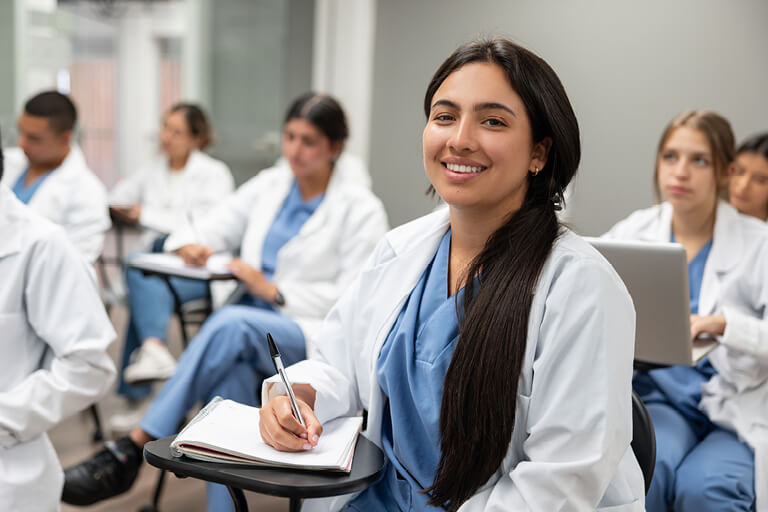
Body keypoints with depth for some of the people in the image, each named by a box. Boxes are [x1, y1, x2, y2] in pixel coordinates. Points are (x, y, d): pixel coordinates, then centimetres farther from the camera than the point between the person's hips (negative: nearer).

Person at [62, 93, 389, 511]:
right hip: (250, 328, 4)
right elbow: (211, 229, 15)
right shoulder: (269, 185, 13)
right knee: (229, 377, -32)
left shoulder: (361, 210, -1)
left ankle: (131, 449, -31)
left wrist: (274, 292, -13)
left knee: (232, 322, -34)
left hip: (318, 337, -4)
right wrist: (192, 244, -10)